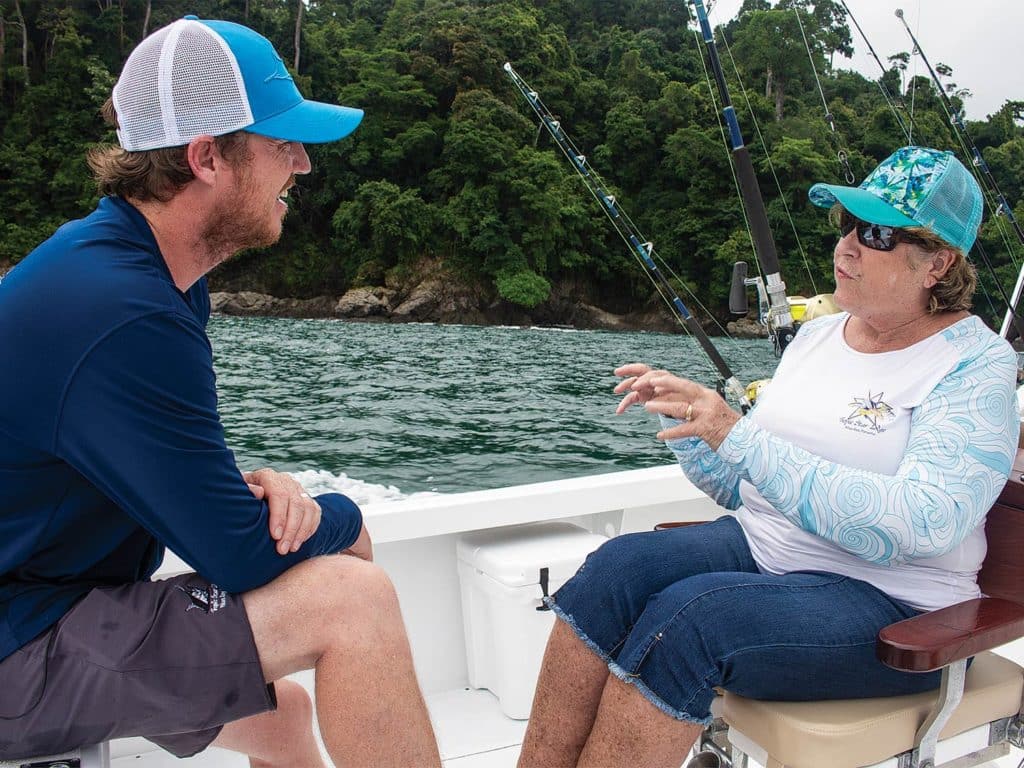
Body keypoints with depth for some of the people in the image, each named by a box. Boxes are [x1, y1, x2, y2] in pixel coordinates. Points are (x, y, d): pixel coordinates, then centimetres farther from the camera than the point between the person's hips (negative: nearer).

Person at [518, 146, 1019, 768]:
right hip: (760, 547, 6)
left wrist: (740, 438, -27)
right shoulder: (818, 334, 11)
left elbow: (914, 527, -24)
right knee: (615, 567, -22)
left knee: (684, 618, -32)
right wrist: (681, 416, -4)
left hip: (888, 602, -5)